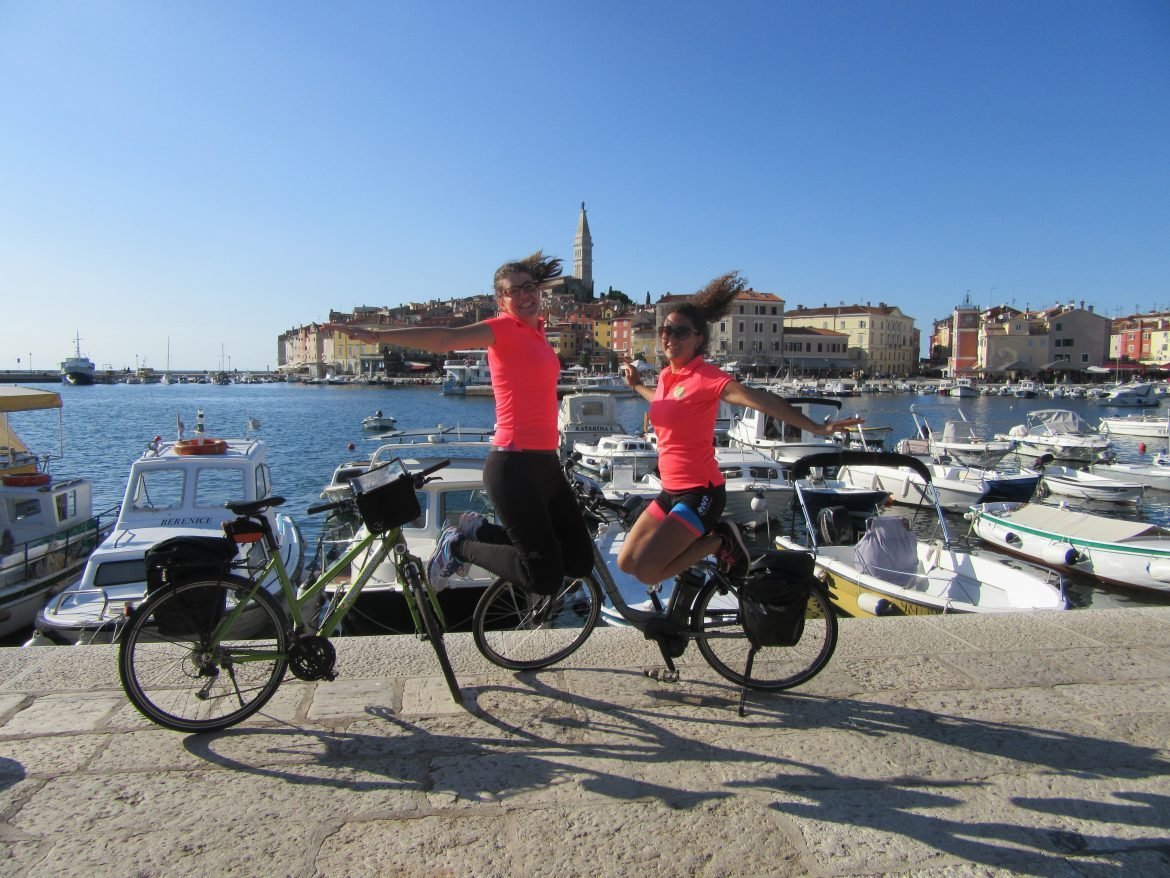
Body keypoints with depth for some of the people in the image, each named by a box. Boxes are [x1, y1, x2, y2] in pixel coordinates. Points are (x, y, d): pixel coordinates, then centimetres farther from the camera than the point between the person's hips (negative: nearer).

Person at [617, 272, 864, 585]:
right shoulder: (666, 375, 8)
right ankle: (710, 542, 20)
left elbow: (756, 398, -29)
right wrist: (636, 385, 40)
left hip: (701, 492, -8)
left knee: (646, 571, -17)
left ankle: (720, 541, 6)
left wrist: (815, 427, -38)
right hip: (672, 491, 8)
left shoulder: (705, 376, -15)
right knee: (626, 563, 10)